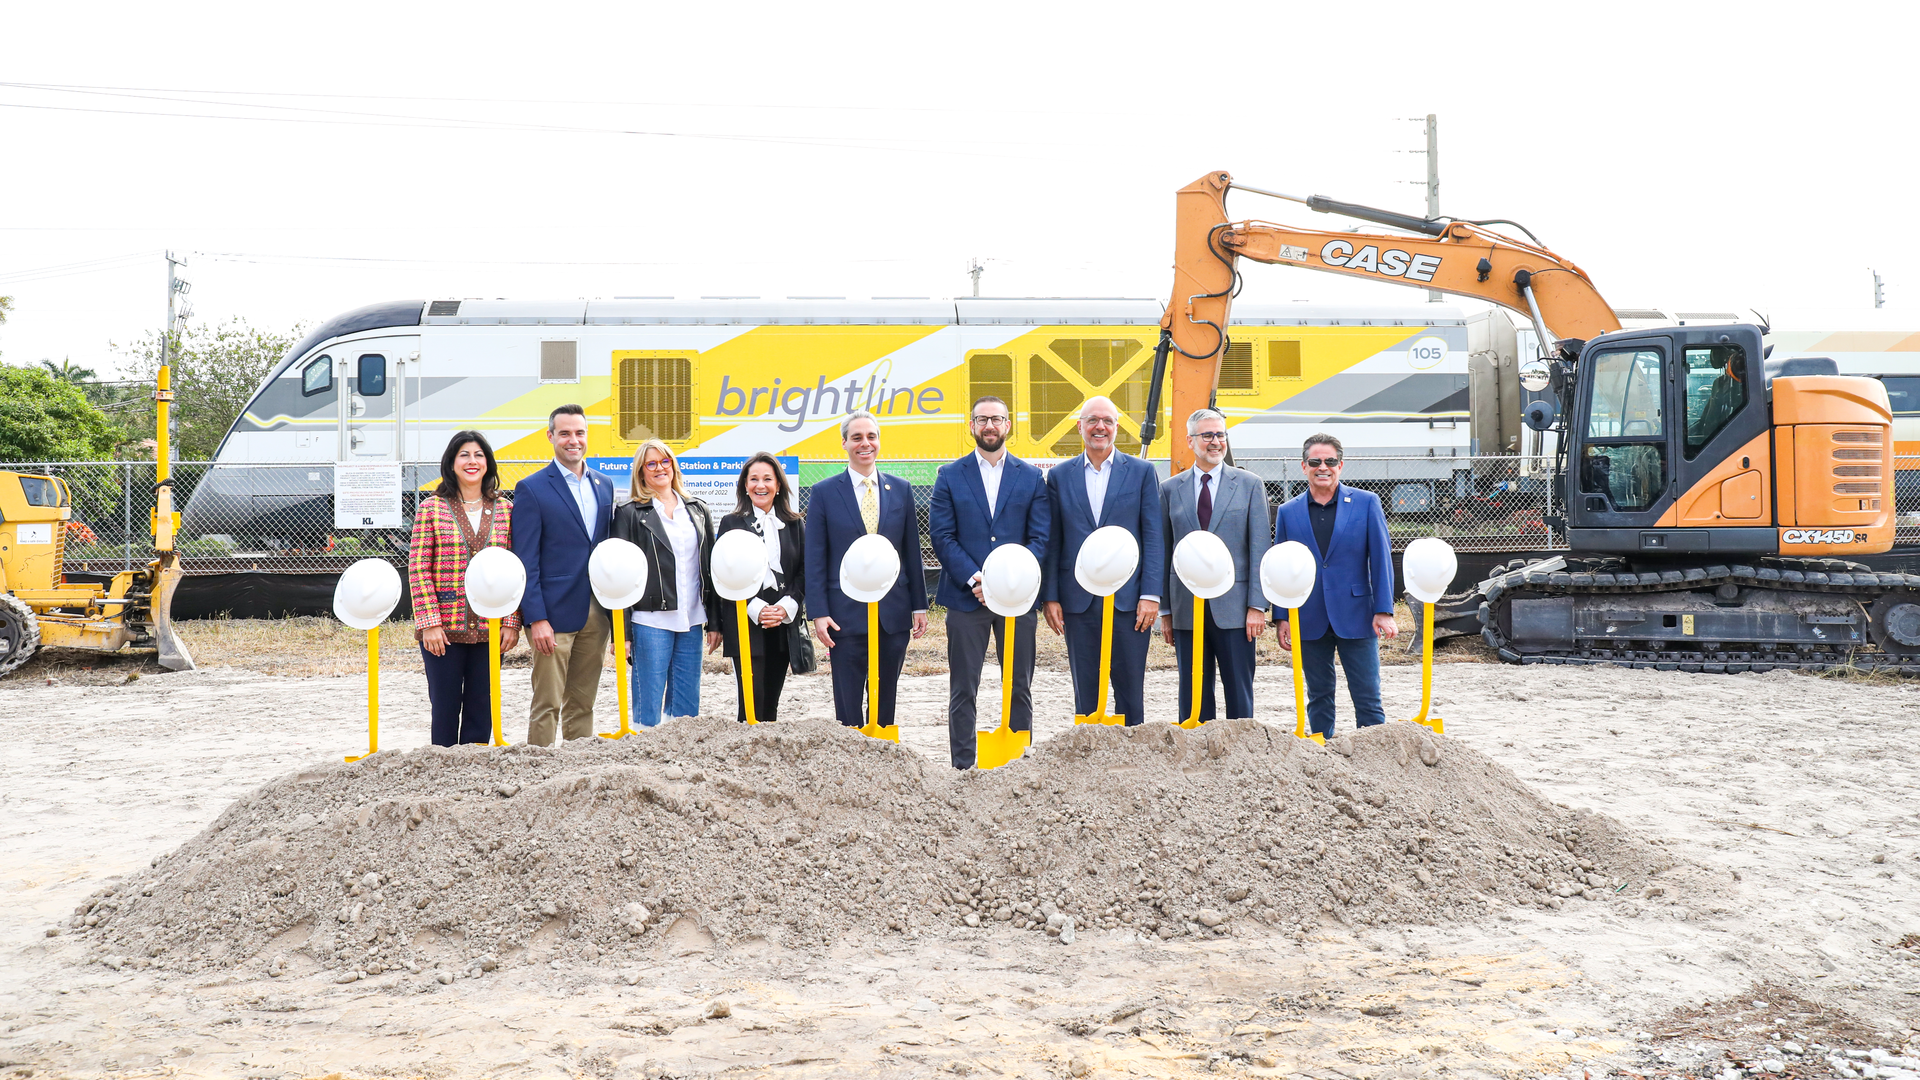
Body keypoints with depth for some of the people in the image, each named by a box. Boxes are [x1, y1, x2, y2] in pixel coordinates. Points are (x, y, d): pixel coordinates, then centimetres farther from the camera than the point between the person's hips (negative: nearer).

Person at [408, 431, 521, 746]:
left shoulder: (505, 510, 8)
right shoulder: (431, 508, 0)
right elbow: (418, 569, -3)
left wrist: (511, 622, 0)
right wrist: (429, 623, -10)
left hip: (489, 628, 2)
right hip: (443, 629, -2)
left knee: (481, 708, 8)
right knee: (445, 706, 3)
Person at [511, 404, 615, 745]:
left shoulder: (604, 486, 13)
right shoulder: (531, 489, -4)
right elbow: (526, 561, -8)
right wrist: (536, 619, -15)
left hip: (597, 613, 5)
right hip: (554, 613, -5)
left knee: (582, 704, 11)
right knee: (547, 705, -3)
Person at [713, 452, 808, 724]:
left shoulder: (795, 525, 11)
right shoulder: (731, 523, 3)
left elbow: (804, 571, 7)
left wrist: (786, 607, -9)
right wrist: (756, 609, -14)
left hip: (784, 625, 3)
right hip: (745, 624, -3)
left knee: (771, 702, 8)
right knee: (750, 701, -10)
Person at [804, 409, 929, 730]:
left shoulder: (901, 489, 9)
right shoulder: (824, 493, 1)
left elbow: (912, 552, 11)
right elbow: (814, 560, -1)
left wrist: (919, 605, 7)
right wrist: (819, 613, -8)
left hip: (893, 614, 2)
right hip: (846, 615, -2)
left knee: (885, 703, 9)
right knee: (848, 705, -1)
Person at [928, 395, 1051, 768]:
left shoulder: (1032, 478, 9)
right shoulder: (950, 477, 7)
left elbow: (1040, 538, 2)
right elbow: (941, 536, 0)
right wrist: (973, 579, -13)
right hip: (966, 597, -1)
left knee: (1019, 688, 5)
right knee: (963, 690, 2)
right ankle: (963, 768, 7)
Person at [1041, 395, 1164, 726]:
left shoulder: (1141, 472, 6)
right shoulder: (1060, 476, 10)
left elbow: (1153, 537, 2)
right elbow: (1051, 541, 9)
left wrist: (1151, 594, -7)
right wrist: (1049, 597, 1)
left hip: (1128, 599, -1)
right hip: (1078, 599, 1)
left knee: (1130, 688, 1)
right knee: (1085, 689, 5)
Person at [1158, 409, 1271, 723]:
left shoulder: (1249, 485, 5)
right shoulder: (1170, 489, 10)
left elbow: (1260, 548, 1)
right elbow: (1163, 552, 10)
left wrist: (1257, 605, -7)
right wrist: (1165, 611, 7)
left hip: (1234, 608, -2)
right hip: (1187, 610, 2)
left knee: (1239, 694, 2)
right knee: (1193, 695, 6)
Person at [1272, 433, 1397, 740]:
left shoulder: (1366, 503, 2)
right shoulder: (1288, 512, 7)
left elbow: (1381, 559, -1)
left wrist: (1383, 611, -7)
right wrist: (1281, 618, 3)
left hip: (1356, 617, -2)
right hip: (1310, 621, 2)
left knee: (1368, 697, -1)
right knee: (1319, 697, 9)